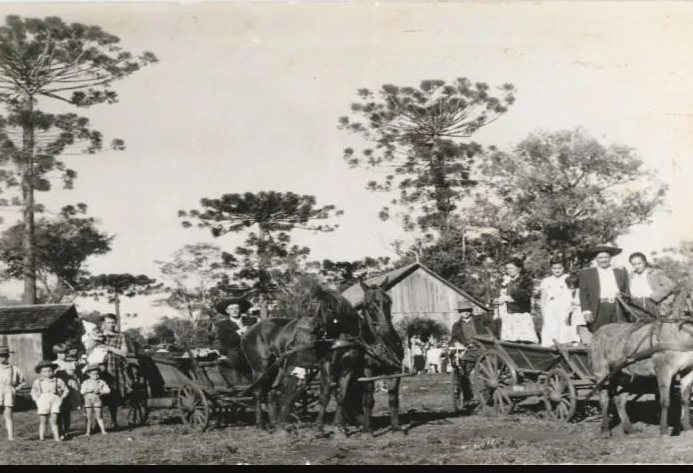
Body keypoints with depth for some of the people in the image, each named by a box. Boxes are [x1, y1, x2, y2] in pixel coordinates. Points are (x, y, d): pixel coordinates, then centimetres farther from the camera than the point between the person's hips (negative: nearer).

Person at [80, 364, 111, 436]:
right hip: (88, 401, 1)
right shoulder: (86, 382, 7)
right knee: (89, 417, 4)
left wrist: (99, 391, -17)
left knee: (98, 416, -3)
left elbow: (107, 390, -4)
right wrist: (88, 390, -16)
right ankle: (88, 431, 13)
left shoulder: (101, 382, 2)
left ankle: (103, 430, 0)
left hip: (97, 401, -1)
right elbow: (82, 391, 1)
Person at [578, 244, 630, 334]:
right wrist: (586, 310, -5)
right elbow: (583, 294, 6)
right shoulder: (586, 273, 14)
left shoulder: (621, 272, 19)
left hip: (619, 310, 2)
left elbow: (627, 292, 18)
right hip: (599, 311, -1)